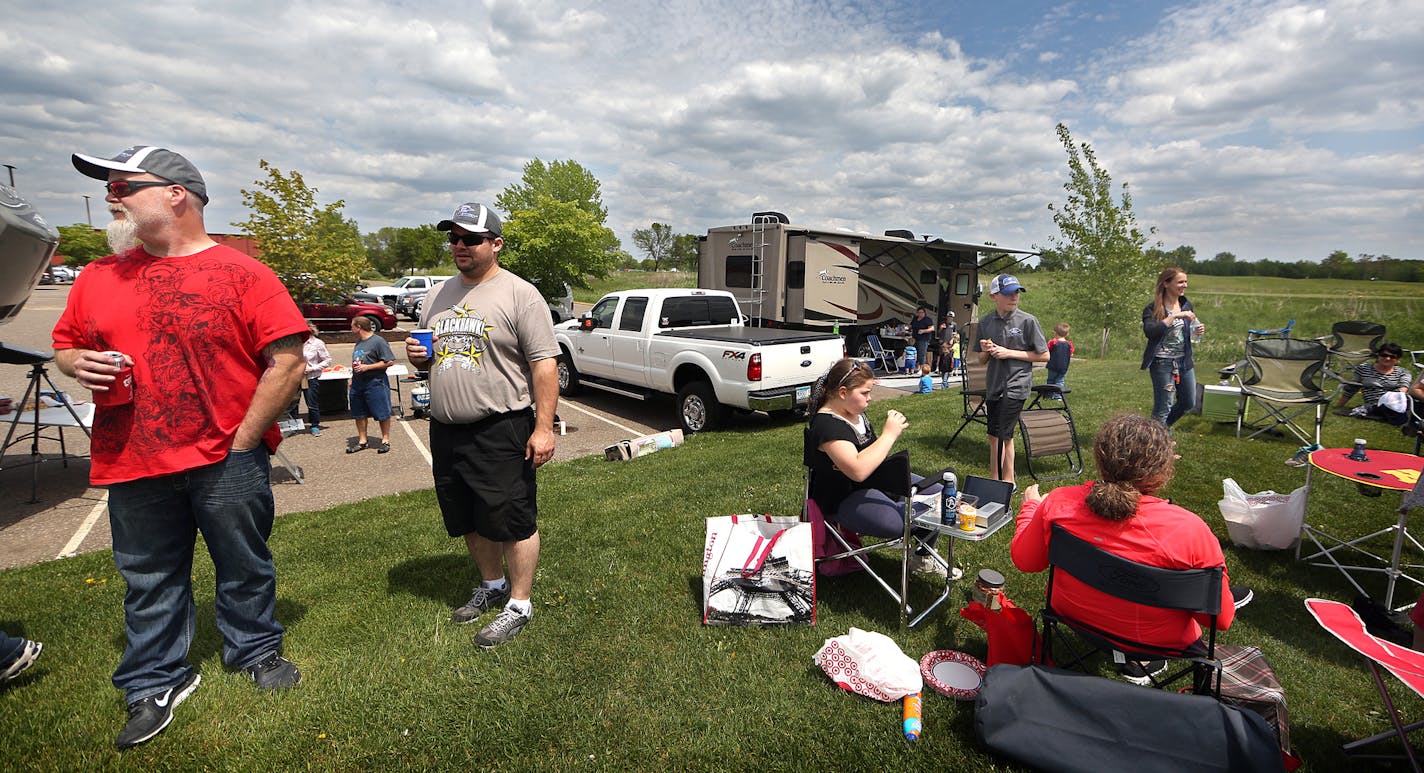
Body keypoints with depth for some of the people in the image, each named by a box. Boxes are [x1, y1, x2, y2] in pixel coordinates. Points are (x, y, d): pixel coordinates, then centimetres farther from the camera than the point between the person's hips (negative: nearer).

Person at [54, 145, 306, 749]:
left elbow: (288, 361, -12)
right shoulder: (99, 276, 10)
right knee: (149, 580, 15)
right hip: (133, 467, 4)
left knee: (245, 567, 11)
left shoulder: (242, 274, -7)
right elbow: (64, 344, 22)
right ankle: (154, 685, 32)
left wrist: (242, 442, -11)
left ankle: (255, 649, 34)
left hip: (228, 462, -4)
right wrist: (79, 364, -4)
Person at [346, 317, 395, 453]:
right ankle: (362, 441, 23)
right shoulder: (359, 342, 14)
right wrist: (352, 378, 17)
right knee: (359, 414, 12)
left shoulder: (378, 341, -11)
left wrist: (367, 367, -17)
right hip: (357, 384, 8)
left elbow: (390, 362, -16)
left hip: (375, 383, -8)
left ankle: (385, 440, 10)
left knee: (382, 413, -1)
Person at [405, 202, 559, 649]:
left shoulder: (519, 295, -8)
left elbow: (544, 364, -13)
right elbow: (427, 357, 24)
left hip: (500, 431, -7)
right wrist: (417, 357, -1)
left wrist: (543, 428, -18)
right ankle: (492, 585, 38)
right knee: (470, 521, 18)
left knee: (511, 521, 0)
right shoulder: (438, 296, 14)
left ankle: (519, 604, 16)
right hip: (445, 431, 8)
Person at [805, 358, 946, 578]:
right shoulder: (826, 425, -26)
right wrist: (889, 434, -27)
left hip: (877, 479, 10)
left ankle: (924, 558, 26)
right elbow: (858, 470, -37)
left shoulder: (855, 412, 5)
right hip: (844, 500, -10)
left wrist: (891, 432, -3)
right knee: (904, 522, -34)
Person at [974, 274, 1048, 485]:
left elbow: (1044, 356, -4)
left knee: (1003, 435, -9)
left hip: (1016, 384, -5)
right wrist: (986, 351, -9)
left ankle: (1006, 482, 3)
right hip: (994, 384, 5)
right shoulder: (985, 322, 6)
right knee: (994, 436, 11)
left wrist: (1010, 353, -12)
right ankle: (996, 481, 22)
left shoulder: (1028, 321, -6)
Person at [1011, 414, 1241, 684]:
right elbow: (1221, 619, -14)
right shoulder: (1189, 530, -29)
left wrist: (1030, 506, 9)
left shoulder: (1058, 503, -23)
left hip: (1073, 613, 3)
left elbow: (1024, 560, -5)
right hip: (1160, 640, -2)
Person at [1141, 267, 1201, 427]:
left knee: (1188, 403, 18)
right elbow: (1149, 331, -30)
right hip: (1162, 363, -7)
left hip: (1185, 361, 7)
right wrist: (1174, 316, -29)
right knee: (1163, 408, -1)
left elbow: (1188, 330, 19)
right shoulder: (1152, 309, -13)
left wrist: (1198, 329, -3)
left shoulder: (1186, 305, 6)